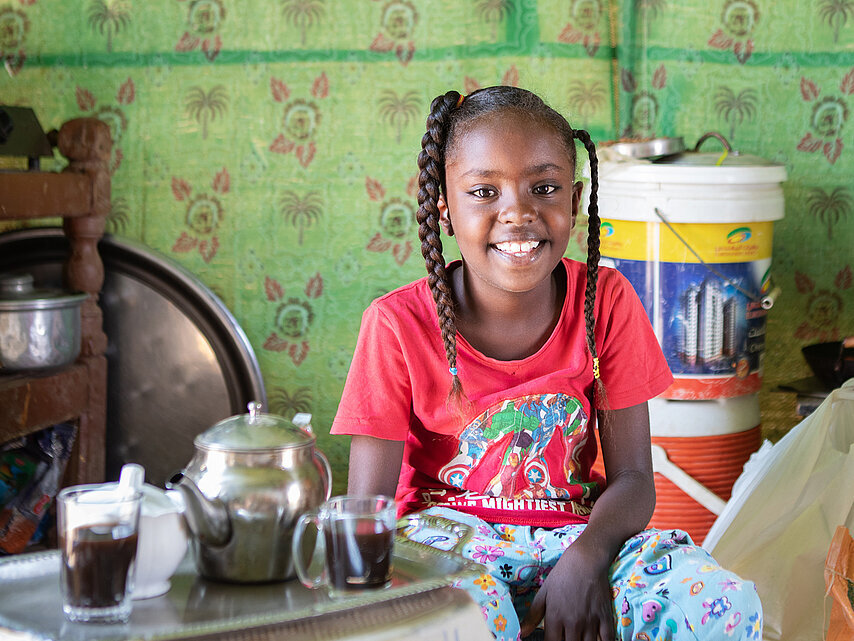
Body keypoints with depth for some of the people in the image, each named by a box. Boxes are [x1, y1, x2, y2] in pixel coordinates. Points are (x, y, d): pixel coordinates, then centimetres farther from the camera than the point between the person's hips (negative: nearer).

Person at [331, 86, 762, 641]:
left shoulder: (606, 301, -2)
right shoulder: (399, 325, -9)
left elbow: (632, 477, -3)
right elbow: (370, 507, -8)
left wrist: (585, 557, -25)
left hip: (576, 531, 3)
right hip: (449, 536, -3)